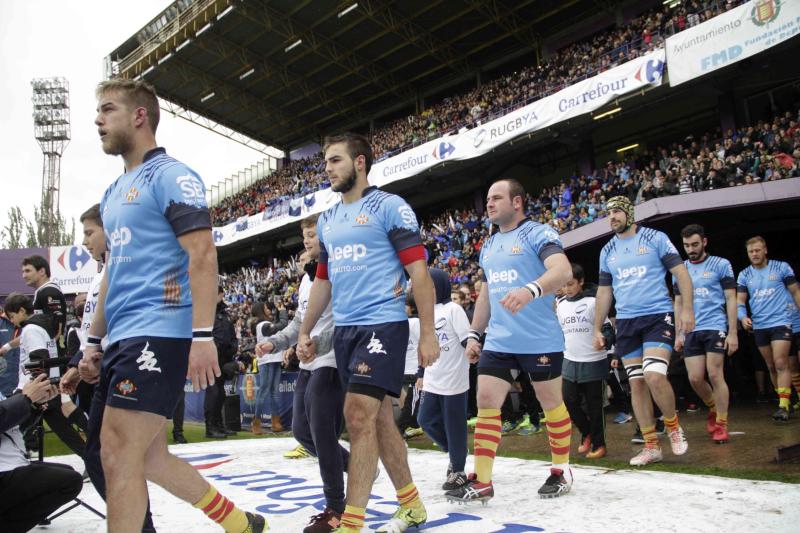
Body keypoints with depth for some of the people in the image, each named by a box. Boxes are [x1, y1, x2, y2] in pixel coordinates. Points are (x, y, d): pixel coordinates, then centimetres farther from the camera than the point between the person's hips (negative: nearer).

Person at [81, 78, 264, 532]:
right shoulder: (114, 192, 20)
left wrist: (202, 336, -23)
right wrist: (95, 342, 21)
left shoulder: (171, 175, -6)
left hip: (158, 335, -9)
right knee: (148, 456, 13)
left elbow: (202, 255, -16)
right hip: (123, 339, 9)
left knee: (118, 455, -9)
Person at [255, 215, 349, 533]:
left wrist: (317, 344, -28)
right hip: (308, 365, 10)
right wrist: (274, 342, 10)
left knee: (322, 432, -7)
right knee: (301, 429, 13)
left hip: (331, 363, -9)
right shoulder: (307, 277, 17)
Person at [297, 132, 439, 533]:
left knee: (359, 416, -14)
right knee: (377, 418, 11)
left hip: (383, 323, -7)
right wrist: (305, 331, 19)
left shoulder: (389, 206, -4)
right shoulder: (326, 220, 17)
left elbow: (418, 270, -9)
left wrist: (428, 333, -13)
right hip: (344, 329, 7)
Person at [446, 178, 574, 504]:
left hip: (540, 340, -6)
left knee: (551, 403, 8)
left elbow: (562, 270, -23)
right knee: (485, 401, 0)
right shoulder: (488, 246, 17)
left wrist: (530, 290, -41)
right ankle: (482, 481, 7)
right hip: (497, 341, 7)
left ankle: (561, 470, 27)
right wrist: (474, 334, 18)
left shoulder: (538, 233, -6)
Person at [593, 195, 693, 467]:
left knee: (654, 375, -21)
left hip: (658, 316, -5)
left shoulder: (655, 238, 0)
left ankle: (673, 425, 7)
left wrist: (687, 309, -13)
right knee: (636, 383, 3)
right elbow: (603, 292, 17)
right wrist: (597, 329, 13)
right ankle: (651, 447, 12)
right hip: (626, 322, 5)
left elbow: (681, 273, -2)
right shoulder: (607, 251, 13)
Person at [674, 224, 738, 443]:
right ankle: (713, 409, 27)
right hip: (691, 331, 4)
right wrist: (678, 334, 11)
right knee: (695, 378, 0)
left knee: (715, 375, -7)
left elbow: (731, 299, -1)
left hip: (715, 327, -3)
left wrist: (733, 333, -7)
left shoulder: (721, 264, 1)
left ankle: (721, 425, 5)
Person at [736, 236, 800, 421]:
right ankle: (784, 401, 23)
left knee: (781, 364, -14)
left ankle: (783, 406, -14)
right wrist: (743, 316, -12)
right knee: (771, 366, 10)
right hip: (759, 326, 4)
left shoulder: (781, 267, -1)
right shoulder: (744, 275, 6)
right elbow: (740, 300, 6)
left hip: (780, 322, -4)